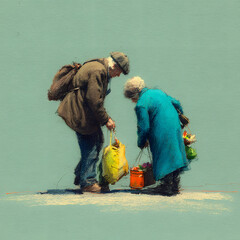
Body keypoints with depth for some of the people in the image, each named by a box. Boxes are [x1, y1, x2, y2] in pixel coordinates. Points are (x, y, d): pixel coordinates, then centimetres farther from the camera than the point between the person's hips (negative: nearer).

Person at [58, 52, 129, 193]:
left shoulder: (100, 69, 15)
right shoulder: (97, 71, -20)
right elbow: (94, 100, -23)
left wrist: (106, 118, 18)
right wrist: (106, 119, -14)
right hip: (80, 115, -11)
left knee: (98, 141, 15)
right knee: (91, 147, -4)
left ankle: (81, 176, 24)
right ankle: (87, 182, 7)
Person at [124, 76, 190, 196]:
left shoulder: (141, 105, -11)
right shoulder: (158, 92, 13)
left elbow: (144, 127, -10)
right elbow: (176, 103, 21)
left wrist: (141, 143, 6)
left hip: (162, 134, -8)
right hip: (175, 127, 8)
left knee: (164, 158, 1)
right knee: (173, 156, 14)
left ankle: (167, 187, 6)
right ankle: (175, 186, 21)